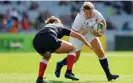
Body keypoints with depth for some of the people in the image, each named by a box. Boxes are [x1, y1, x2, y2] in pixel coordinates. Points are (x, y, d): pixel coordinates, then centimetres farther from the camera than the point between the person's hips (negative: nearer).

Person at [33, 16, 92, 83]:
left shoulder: (46, 26, 40)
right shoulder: (61, 26, 32)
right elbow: (78, 35, 34)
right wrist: (87, 44, 47)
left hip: (36, 41, 5)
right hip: (49, 40, -5)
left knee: (46, 56, 39)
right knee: (72, 49, 20)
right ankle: (69, 72, 9)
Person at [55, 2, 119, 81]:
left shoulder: (96, 13, -23)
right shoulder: (79, 19, -36)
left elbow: (103, 22, -4)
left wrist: (101, 32, -20)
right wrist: (83, 31, -44)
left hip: (90, 34, 4)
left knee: (100, 52, -11)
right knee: (74, 58, 5)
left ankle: (108, 75, -7)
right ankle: (60, 64, 38)